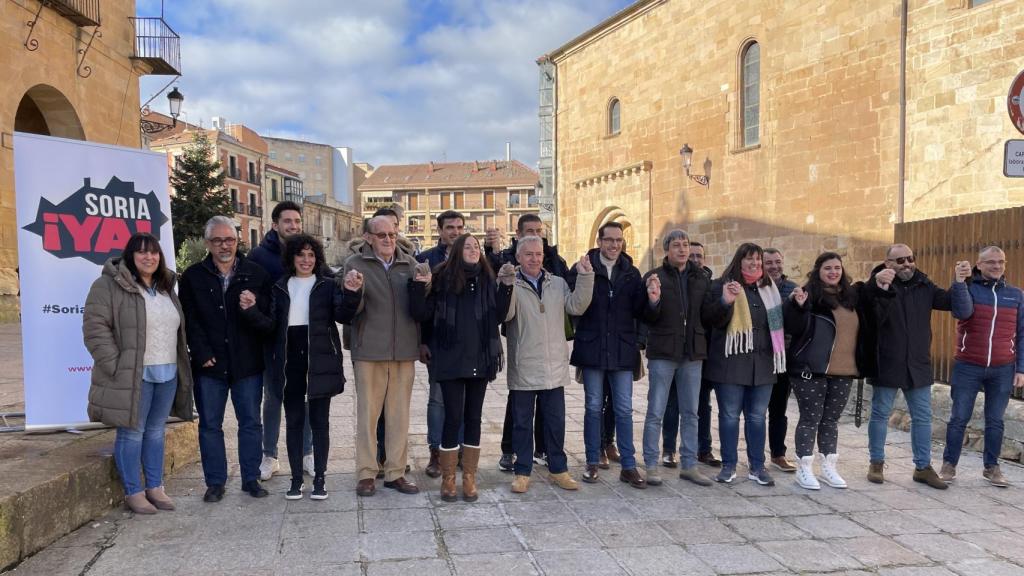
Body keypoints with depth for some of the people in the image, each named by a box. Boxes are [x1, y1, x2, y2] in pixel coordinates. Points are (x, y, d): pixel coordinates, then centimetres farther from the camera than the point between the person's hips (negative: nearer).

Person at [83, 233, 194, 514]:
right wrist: (115, 366, -17)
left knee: (156, 432, 13)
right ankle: (133, 492, 12)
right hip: (132, 375, -6)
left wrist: (179, 365, 14)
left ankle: (155, 487, 22)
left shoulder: (166, 288, 15)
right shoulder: (109, 285, -7)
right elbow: (95, 328, -12)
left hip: (167, 374, 6)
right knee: (132, 432, 1)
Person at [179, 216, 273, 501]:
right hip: (209, 364, 0)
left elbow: (270, 315, 2)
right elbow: (190, 320, -1)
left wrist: (254, 309, -21)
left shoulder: (256, 273, 2)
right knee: (210, 424, 7)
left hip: (248, 362, 0)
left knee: (251, 422, 7)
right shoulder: (193, 276, 3)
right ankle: (215, 482, 19)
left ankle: (251, 478, 19)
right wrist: (202, 354, -11)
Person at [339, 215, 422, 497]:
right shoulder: (356, 263, 1)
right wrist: (353, 292, -24)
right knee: (368, 412, 3)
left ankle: (396, 472, 18)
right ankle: (366, 473, 14)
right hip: (369, 349, -2)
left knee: (399, 413, 8)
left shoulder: (409, 263, 9)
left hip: (403, 349, 3)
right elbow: (350, 311, -4)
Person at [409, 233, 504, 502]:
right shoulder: (443, 278, -3)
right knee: (453, 417, -1)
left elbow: (498, 317, 7)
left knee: (474, 417, 9)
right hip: (451, 359, -3)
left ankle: (469, 478, 18)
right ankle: (448, 478, 12)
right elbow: (422, 315, -5)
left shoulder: (487, 280, 6)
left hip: (480, 359, 3)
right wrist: (422, 287, -18)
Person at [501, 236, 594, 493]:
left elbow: (576, 306, -2)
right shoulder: (511, 285, -3)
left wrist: (585, 277, -10)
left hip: (554, 368, 3)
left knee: (556, 422, 11)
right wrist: (507, 285, -30)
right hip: (523, 369, -3)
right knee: (522, 423, 8)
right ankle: (522, 472, 19)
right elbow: (505, 315, -18)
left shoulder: (558, 284, 10)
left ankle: (558, 469, 25)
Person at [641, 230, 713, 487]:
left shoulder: (701, 278, 8)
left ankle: (688, 465, 22)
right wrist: (653, 299, -27)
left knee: (690, 413, 11)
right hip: (663, 353, -4)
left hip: (693, 352, 4)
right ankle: (651, 465, 11)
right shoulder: (655, 277, -4)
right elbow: (648, 318, -6)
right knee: (656, 412, 1)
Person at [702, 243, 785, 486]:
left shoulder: (769, 287, 14)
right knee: (729, 415, 2)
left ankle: (757, 466, 18)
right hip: (731, 362, -4)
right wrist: (725, 302, -25)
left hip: (762, 363, 4)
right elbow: (708, 318, -10)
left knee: (757, 417, 10)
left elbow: (778, 321, 25)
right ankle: (728, 465, 13)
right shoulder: (722, 286, -1)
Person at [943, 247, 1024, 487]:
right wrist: (959, 282, -29)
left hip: (1003, 370, 2)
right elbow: (962, 312, -21)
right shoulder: (968, 288, 0)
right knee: (959, 418, 1)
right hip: (967, 367, -2)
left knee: (995, 421, 8)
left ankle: (992, 467, 20)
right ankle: (949, 465, 11)